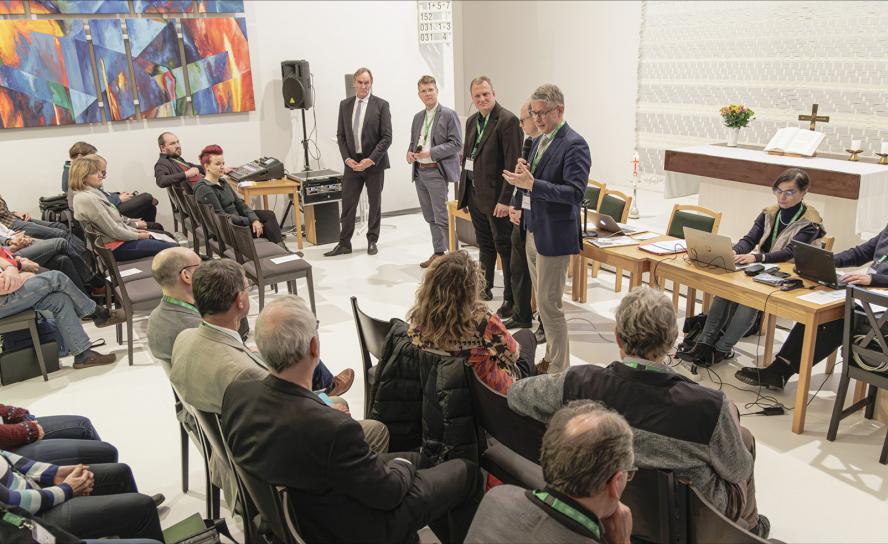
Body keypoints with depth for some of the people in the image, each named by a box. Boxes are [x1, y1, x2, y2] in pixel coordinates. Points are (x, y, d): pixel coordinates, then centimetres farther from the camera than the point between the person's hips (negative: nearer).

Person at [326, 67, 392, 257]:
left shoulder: (381, 105, -4)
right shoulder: (344, 105, 7)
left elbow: (387, 137, -8)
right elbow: (340, 135, 8)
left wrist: (371, 160, -16)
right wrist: (347, 158, -6)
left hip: (374, 163, -2)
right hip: (352, 163, 3)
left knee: (375, 204, 9)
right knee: (348, 205, 3)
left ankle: (372, 241, 22)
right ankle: (344, 243, 11)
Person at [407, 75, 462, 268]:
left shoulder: (448, 114, -5)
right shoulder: (418, 117, 16)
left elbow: (456, 143, -11)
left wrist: (431, 153, -19)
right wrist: (410, 152, 0)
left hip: (436, 172, -7)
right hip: (419, 172, 7)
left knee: (441, 217, -8)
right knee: (430, 217, 12)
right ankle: (437, 254, 21)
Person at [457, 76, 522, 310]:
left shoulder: (507, 120, -13)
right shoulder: (471, 121, 13)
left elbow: (513, 163, -17)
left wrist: (505, 199, -20)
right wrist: (462, 192, 14)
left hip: (496, 197, -8)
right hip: (475, 195, 8)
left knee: (505, 248, 0)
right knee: (484, 245, 19)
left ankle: (510, 299, 7)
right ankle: (484, 289, 32)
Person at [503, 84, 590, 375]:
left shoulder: (574, 145, -14)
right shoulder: (541, 140, 14)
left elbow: (575, 192, -23)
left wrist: (531, 183, -28)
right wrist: (523, 174, 3)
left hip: (553, 236, -9)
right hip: (533, 231, 9)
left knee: (549, 305, -4)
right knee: (544, 302, 16)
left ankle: (559, 370, 7)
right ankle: (552, 358, 28)